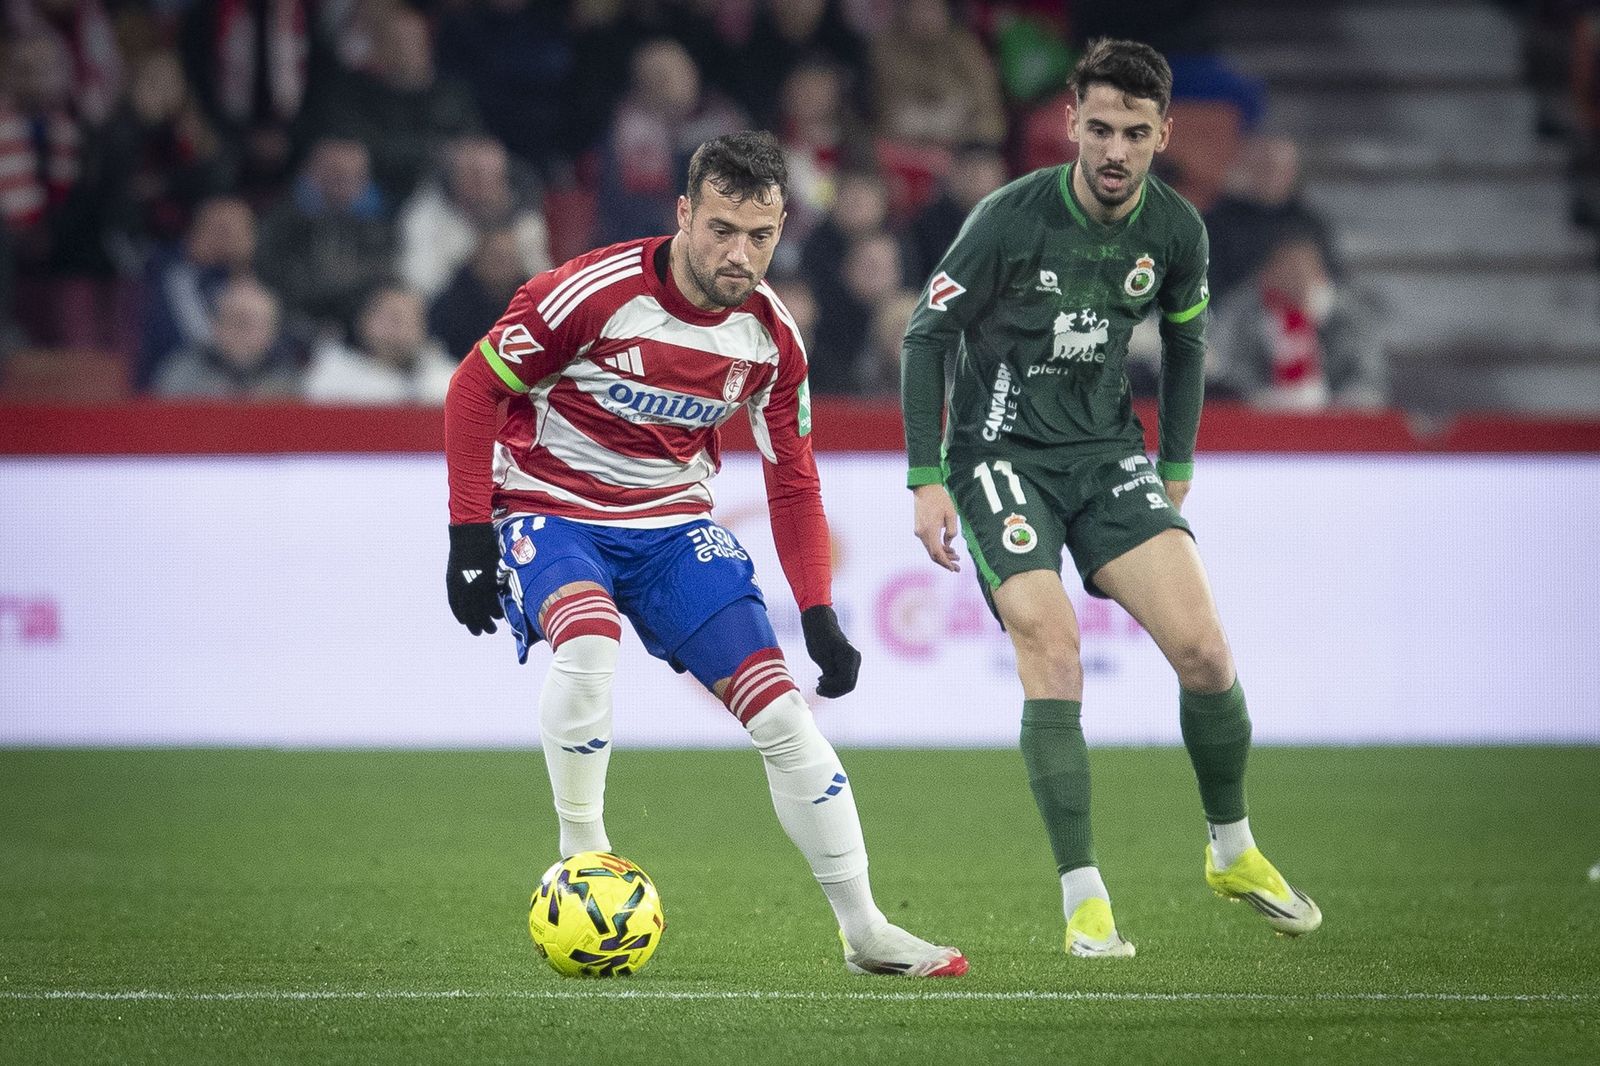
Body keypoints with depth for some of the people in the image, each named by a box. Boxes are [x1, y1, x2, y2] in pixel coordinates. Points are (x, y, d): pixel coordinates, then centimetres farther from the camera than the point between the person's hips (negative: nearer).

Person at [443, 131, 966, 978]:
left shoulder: (770, 337, -6)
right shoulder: (595, 293, -22)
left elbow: (792, 483, 6)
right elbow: (473, 390, -12)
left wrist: (819, 614, -1)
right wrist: (469, 536, -15)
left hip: (673, 525, 4)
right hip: (549, 510, -4)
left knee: (779, 709, -5)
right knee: (589, 642, -37)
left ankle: (865, 932, 6)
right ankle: (582, 862, -18)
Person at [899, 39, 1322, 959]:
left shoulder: (1176, 231, -4)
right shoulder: (1011, 219, -17)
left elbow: (1186, 344, 15)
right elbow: (927, 337, -8)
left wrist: (1177, 471, 15)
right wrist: (927, 481, -11)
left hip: (1108, 449, 4)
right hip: (1003, 453, -4)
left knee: (1204, 649, -10)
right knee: (1053, 656, -20)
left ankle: (1235, 853, 14)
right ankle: (1084, 900, -14)